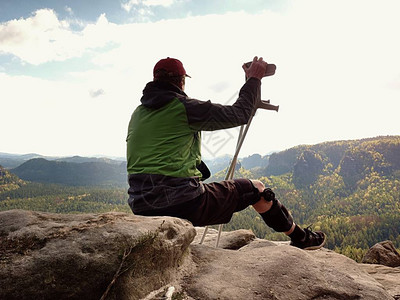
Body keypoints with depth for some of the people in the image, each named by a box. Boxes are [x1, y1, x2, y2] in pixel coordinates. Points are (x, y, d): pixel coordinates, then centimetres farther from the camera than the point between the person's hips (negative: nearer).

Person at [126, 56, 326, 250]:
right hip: (184, 204, -6)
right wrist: (254, 80, 15)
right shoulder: (183, 107, -7)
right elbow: (240, 114, 1)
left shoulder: (136, 114, 12)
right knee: (255, 189, 10)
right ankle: (300, 238, 27)